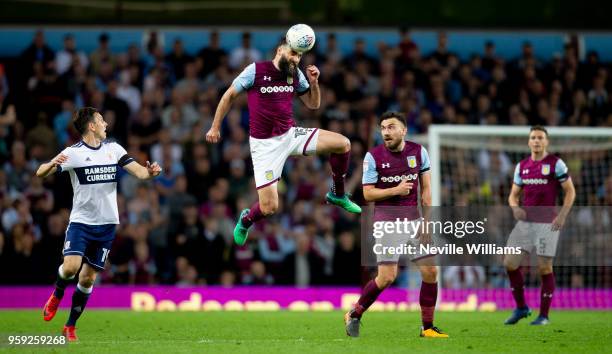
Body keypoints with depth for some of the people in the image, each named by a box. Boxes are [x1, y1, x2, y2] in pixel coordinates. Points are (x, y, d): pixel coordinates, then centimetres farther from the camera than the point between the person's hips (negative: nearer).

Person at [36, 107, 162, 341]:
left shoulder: (113, 149, 5)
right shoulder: (73, 153, -8)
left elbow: (139, 171, 1)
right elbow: (40, 173, -15)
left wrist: (150, 172, -22)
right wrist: (52, 164, -38)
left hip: (107, 224, 3)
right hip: (80, 222, -3)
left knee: (88, 278, 4)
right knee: (71, 266, -22)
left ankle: (70, 326, 17)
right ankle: (57, 295, 11)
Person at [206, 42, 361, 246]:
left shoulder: (296, 75, 4)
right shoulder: (256, 70, -10)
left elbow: (313, 104, 12)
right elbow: (229, 95, 0)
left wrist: (313, 82, -6)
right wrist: (215, 127, 4)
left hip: (291, 135, 5)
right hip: (264, 144, -5)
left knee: (343, 144, -11)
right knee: (269, 208, -11)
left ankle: (337, 195, 11)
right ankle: (246, 220, 26)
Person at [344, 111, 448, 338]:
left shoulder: (418, 152, 2)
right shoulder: (373, 156, -7)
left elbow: (425, 188, 5)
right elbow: (368, 193, -6)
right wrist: (396, 190, -19)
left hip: (413, 220, 4)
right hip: (387, 222, -4)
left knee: (430, 271, -2)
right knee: (387, 277, -11)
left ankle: (427, 327, 10)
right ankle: (354, 315, 9)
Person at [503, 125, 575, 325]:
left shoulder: (556, 164, -4)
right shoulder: (522, 166, 11)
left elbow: (570, 191, -2)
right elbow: (514, 194, 17)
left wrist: (562, 215, -13)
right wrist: (515, 208, -5)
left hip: (547, 224, -5)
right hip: (525, 222, 5)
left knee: (545, 267, -4)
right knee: (510, 263, -2)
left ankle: (544, 315, 7)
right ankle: (521, 308, 13)